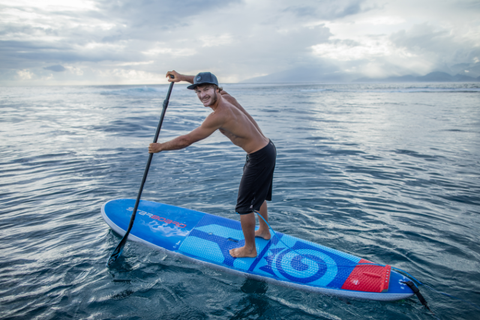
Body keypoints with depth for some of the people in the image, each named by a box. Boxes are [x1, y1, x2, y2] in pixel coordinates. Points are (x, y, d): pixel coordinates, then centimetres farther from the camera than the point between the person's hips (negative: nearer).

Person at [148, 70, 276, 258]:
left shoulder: (219, 115, -26)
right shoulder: (226, 97, 1)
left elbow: (186, 140, -20)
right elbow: (208, 82, 24)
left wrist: (160, 147, -6)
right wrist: (183, 77, 19)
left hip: (259, 157, -10)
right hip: (267, 149, 10)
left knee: (244, 205, 4)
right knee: (257, 196, 27)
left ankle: (249, 249, 23)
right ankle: (264, 231, 48)